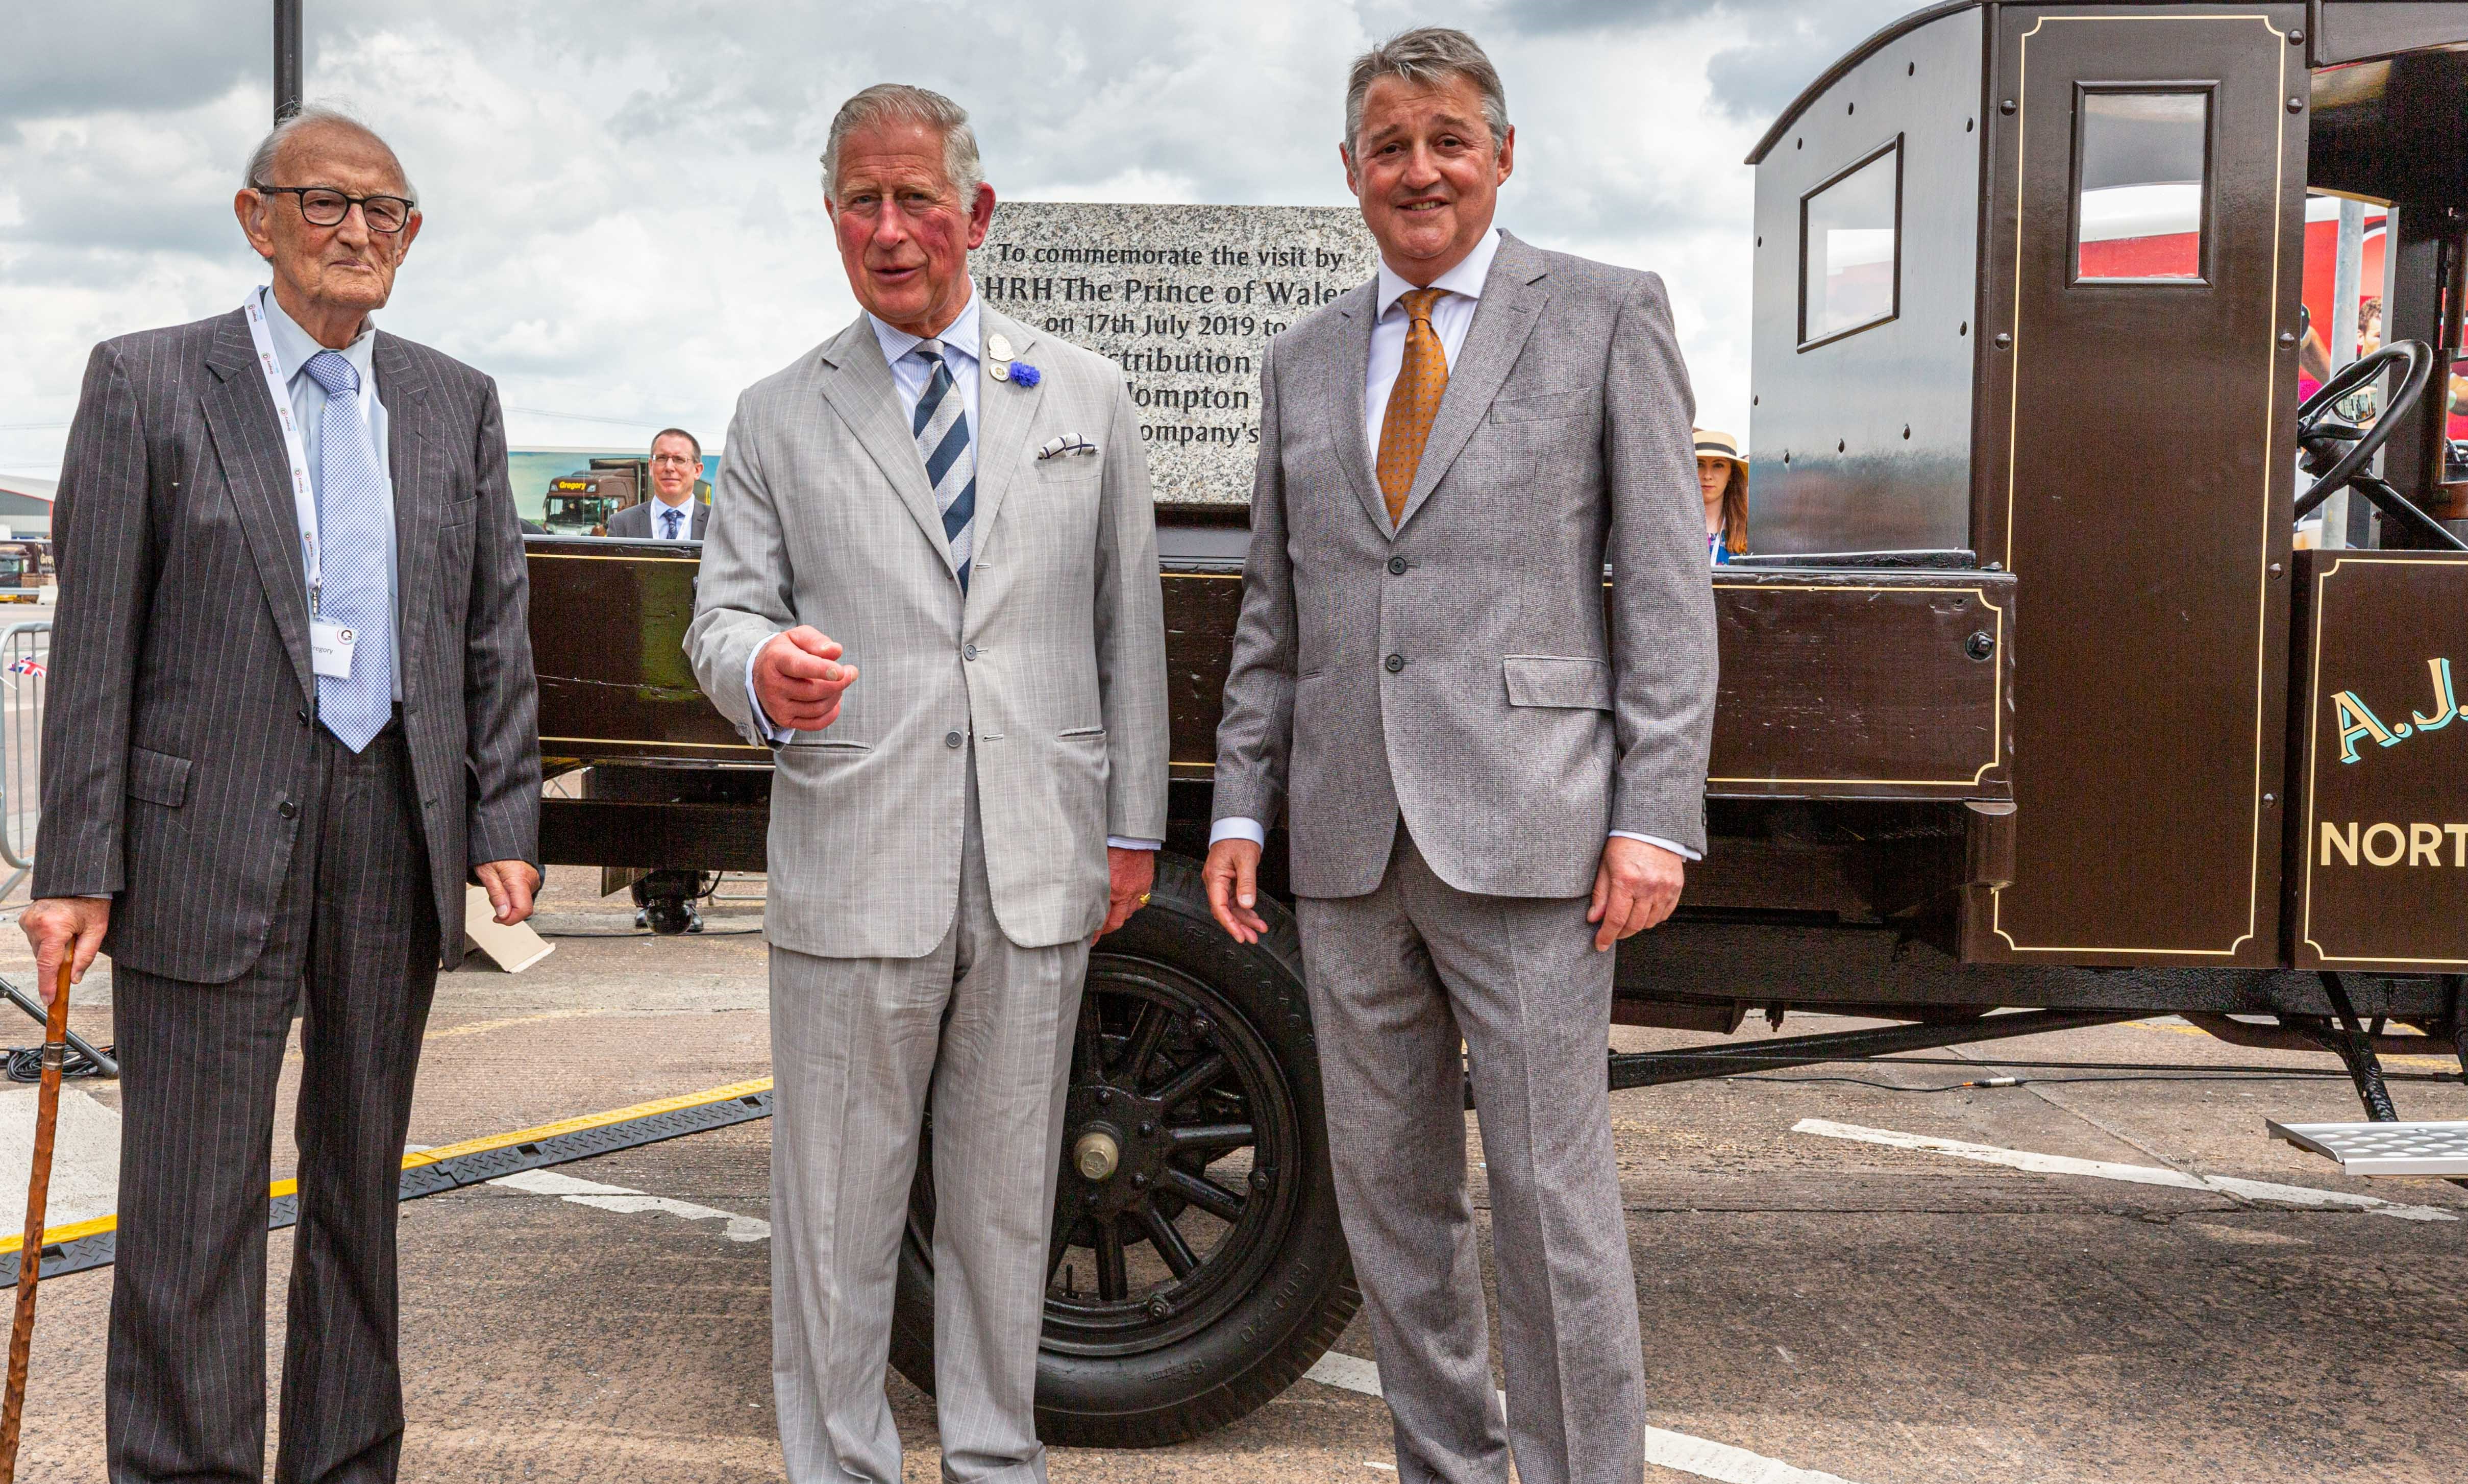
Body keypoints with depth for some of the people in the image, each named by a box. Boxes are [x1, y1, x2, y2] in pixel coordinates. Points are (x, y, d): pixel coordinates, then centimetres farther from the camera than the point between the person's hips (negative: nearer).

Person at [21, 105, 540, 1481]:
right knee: (194, 1212, 1)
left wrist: (506, 826, 0)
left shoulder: (458, 404, 11)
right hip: (210, 840, -3)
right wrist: (79, 869, -8)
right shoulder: (147, 383, 1)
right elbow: (96, 641, -3)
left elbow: (498, 630, 9)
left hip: (397, 837, 3)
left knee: (364, 1186, 14)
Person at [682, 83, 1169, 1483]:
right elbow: (725, 610, 4)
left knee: (1008, 1196, 12)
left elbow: (1130, 620, 11)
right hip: (853, 866, -1)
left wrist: (1135, 826, 7)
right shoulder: (780, 417, 8)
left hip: (1040, 866, 1)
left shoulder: (1086, 396, 11)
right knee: (837, 1205, 5)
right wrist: (761, 666, -21)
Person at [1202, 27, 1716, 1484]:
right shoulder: (1305, 359, 16)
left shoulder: (1606, 315, 3)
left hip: (1525, 835, -4)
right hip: (1349, 844, 5)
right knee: (1388, 1192, 12)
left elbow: (1668, 584, -2)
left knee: (1553, 1195, -1)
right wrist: (1242, 808, 8)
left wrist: (1656, 816, -10)